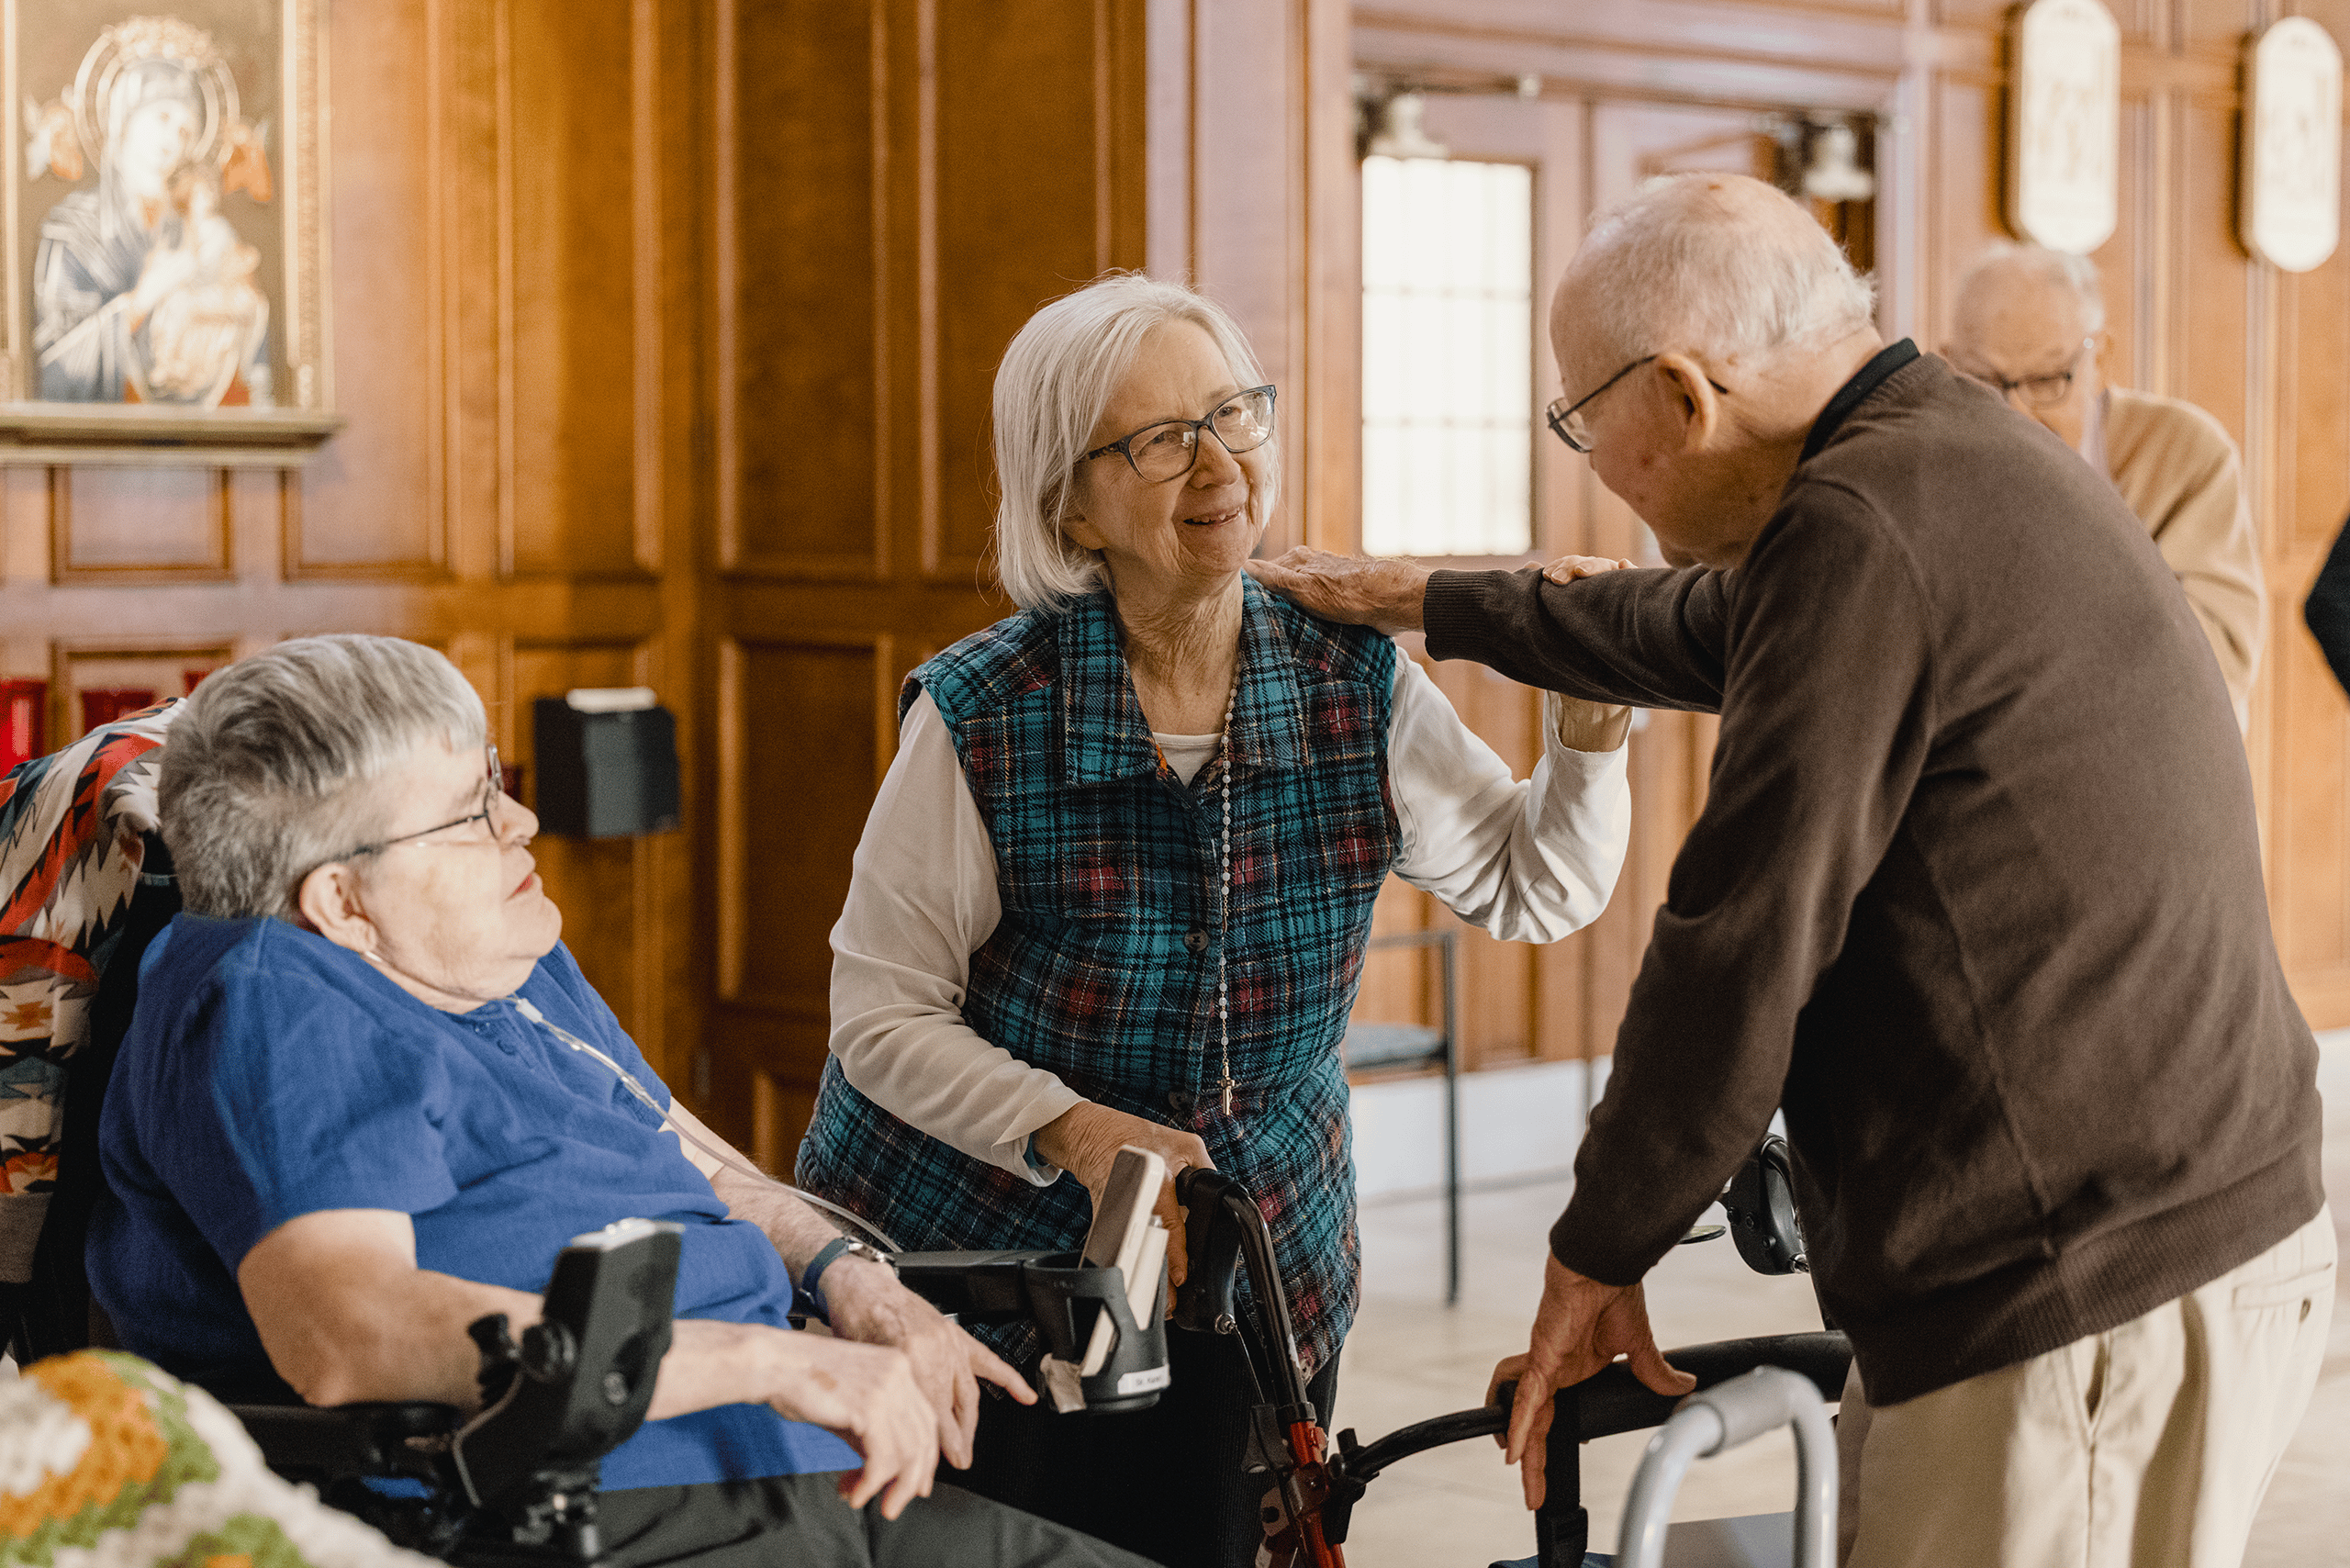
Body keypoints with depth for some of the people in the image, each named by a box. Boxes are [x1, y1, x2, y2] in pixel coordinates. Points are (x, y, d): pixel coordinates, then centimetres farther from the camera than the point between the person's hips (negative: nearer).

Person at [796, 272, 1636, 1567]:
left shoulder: (1356, 686, -6)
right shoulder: (981, 718, -17)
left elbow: (1534, 889, 6)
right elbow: (882, 1014, -12)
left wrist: (1588, 722, -11)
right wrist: (1075, 1132, -26)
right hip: (979, 1258, -3)